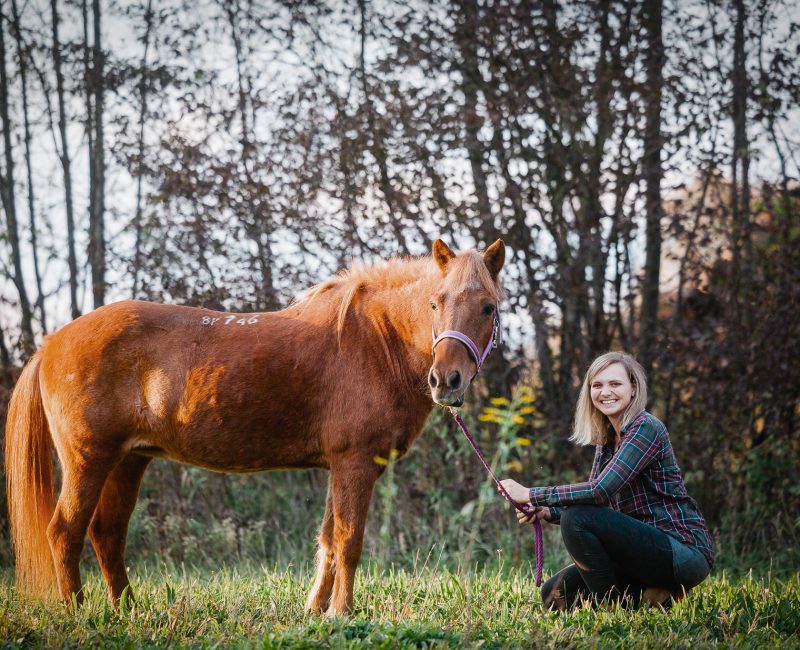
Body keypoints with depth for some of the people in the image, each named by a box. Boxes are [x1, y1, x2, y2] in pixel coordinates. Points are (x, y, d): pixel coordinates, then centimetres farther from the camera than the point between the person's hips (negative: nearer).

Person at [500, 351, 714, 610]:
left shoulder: (647, 428, -14)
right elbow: (594, 497, 12)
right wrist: (547, 512, -8)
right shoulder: (606, 440, 13)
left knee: (577, 518, -24)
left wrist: (531, 494, -19)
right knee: (555, 596, 2)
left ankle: (613, 607, -8)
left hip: (685, 553, -9)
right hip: (647, 547, 9)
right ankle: (648, 594, 8)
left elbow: (600, 491, -24)